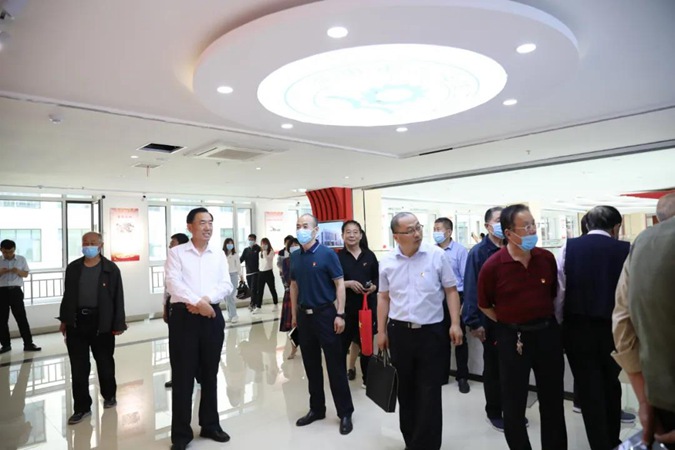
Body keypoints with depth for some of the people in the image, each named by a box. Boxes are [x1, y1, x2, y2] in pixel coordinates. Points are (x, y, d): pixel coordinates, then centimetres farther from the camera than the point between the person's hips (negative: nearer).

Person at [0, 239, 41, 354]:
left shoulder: (21, 259, 5)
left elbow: (26, 274, 7)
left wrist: (18, 271, -14)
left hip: (16, 291, -1)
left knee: (22, 317, 0)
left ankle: (28, 343, 2)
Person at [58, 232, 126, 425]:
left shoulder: (111, 268, -6)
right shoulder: (73, 268, 5)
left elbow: (118, 298, -6)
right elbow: (67, 295, 12)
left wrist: (118, 324, -8)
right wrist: (64, 320, 9)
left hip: (102, 322, -3)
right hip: (77, 321, 3)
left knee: (105, 363, 12)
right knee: (78, 367, 6)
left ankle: (109, 396, 33)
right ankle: (82, 407, 17)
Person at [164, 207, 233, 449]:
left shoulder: (219, 254, 9)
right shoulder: (177, 252, 0)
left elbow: (226, 285, 2)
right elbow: (173, 283, -11)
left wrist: (205, 300, -13)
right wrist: (197, 302, -18)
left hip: (212, 316, 3)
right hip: (183, 316, -3)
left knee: (210, 374, 13)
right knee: (182, 376, 3)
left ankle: (210, 425, 28)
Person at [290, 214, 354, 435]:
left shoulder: (327, 254, -10)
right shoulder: (294, 257, 5)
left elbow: (339, 284, -9)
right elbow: (294, 286, 13)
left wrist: (340, 314, -14)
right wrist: (294, 314, 12)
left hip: (325, 314, -5)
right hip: (304, 315, 5)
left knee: (335, 365, 3)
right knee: (311, 365, 14)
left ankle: (345, 413, 15)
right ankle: (316, 409, 29)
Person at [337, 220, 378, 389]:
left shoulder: (369, 255, 5)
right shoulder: (338, 257, -2)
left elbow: (378, 279, 11)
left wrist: (373, 287, -8)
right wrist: (348, 283, -16)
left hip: (368, 305, 2)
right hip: (346, 306, -2)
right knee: (342, 342, -1)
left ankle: (367, 377, 27)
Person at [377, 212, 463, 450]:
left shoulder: (436, 255, -7)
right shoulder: (387, 261, 0)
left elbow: (451, 291, -1)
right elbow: (383, 297, 8)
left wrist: (455, 324, -8)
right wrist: (381, 331, 7)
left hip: (431, 332, -2)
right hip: (399, 332, 2)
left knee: (429, 393, 4)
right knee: (405, 390, 15)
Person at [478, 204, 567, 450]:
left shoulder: (547, 258, -3)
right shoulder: (493, 265, -14)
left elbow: (553, 293, 14)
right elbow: (484, 305, 0)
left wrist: (546, 319, 10)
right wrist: (508, 322, -1)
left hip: (548, 332, 3)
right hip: (512, 337, -3)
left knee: (552, 400, 17)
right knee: (513, 404, 9)